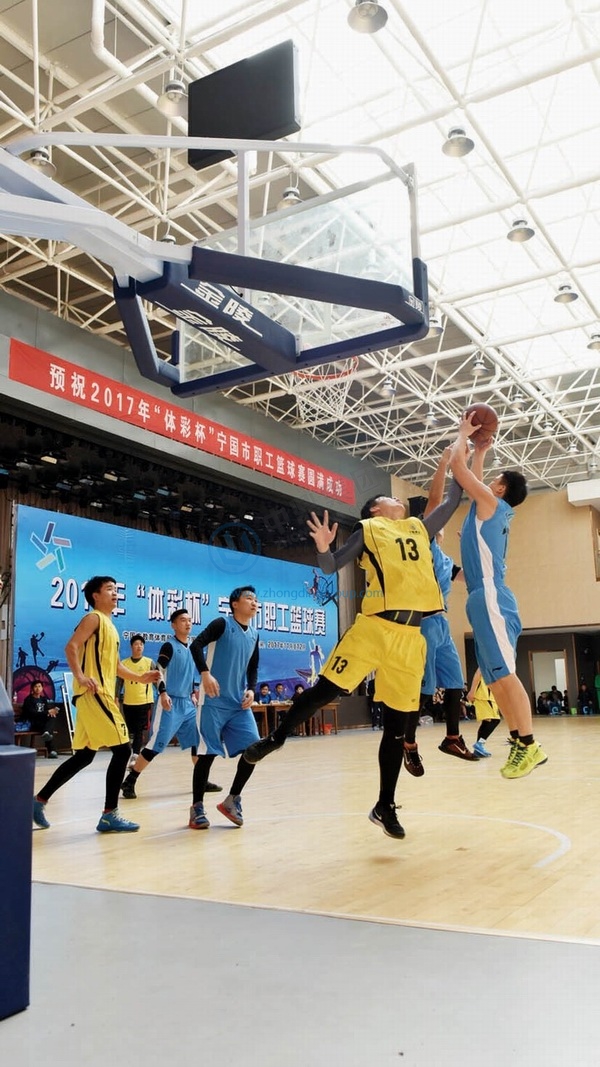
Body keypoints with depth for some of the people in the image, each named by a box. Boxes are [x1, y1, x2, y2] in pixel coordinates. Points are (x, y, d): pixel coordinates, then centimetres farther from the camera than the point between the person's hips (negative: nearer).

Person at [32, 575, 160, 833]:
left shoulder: (109, 625, 22)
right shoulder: (94, 618, -6)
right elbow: (71, 647, -19)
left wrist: (140, 678, 20)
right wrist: (80, 677, -30)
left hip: (102, 695, 10)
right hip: (94, 694, -10)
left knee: (84, 756, 13)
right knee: (122, 749, -10)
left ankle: (39, 800, 20)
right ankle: (109, 816, -5)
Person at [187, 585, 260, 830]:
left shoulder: (254, 635, 14)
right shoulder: (222, 623, -5)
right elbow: (196, 645, -16)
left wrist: (251, 690, 3)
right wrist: (206, 673, -28)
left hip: (240, 704, 6)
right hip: (214, 702, -6)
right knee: (207, 754, -3)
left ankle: (232, 799, 14)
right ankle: (197, 807, 11)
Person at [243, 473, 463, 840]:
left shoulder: (419, 528, 22)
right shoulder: (368, 530, 8)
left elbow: (452, 502, 33)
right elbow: (332, 567, 3)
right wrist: (324, 547, -17)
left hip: (411, 636, 4)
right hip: (375, 626, -4)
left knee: (397, 723, 5)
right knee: (326, 689, -7)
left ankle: (386, 806, 16)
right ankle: (276, 738, 19)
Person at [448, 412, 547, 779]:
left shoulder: (491, 503, -2)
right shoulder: (493, 510, 21)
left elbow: (457, 465, -2)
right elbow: (472, 476, 38)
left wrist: (464, 433, 12)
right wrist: (481, 451, 38)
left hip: (490, 597, -10)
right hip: (484, 598, 10)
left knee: (505, 673, -12)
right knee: (494, 678, 7)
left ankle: (530, 745, -11)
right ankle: (519, 744, 8)